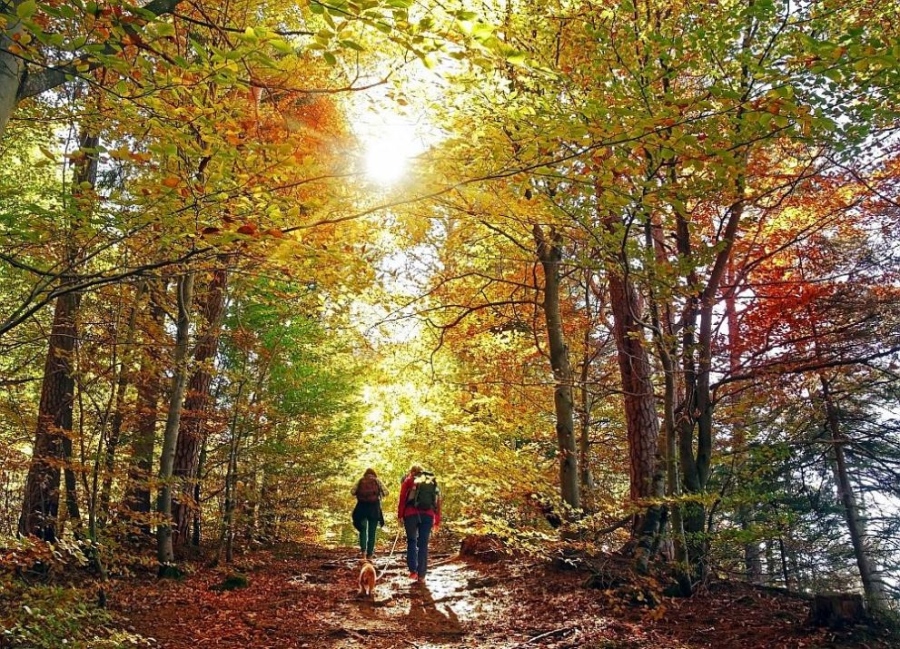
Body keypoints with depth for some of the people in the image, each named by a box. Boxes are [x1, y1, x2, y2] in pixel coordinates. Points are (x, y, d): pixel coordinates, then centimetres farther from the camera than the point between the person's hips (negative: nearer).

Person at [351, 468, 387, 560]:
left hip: (362, 507, 1)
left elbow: (352, 491, 0)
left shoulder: (360, 481, 9)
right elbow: (385, 492, 1)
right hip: (374, 508, 0)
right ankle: (370, 555, 3)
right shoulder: (377, 481, 7)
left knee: (363, 530, 7)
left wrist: (359, 495, 16)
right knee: (372, 532, 6)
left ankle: (363, 550, -13)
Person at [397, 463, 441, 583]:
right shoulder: (433, 481, 20)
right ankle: (421, 575, 4)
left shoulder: (409, 480, 12)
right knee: (423, 544, 6)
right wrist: (437, 521, 17)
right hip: (428, 515, 2)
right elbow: (438, 502, 16)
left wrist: (400, 515, 2)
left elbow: (402, 498, 0)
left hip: (411, 514, -2)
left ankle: (413, 570, 2)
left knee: (412, 541, 12)